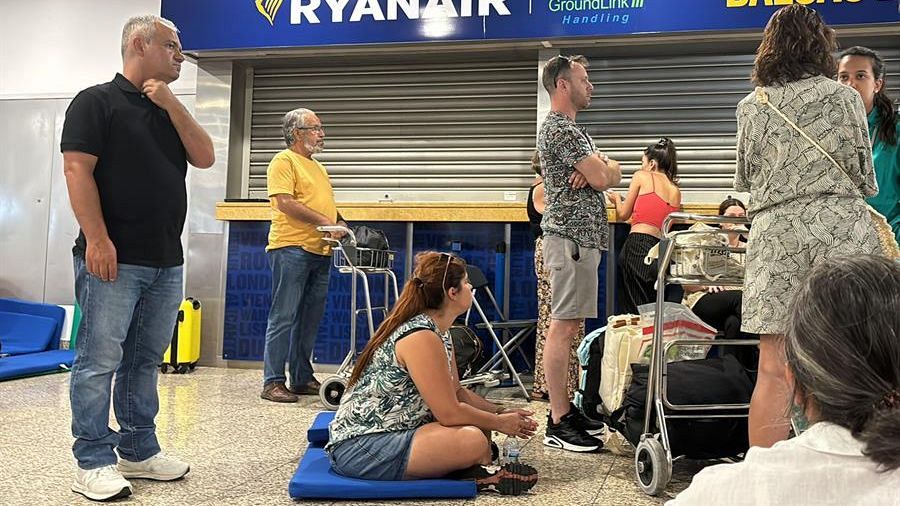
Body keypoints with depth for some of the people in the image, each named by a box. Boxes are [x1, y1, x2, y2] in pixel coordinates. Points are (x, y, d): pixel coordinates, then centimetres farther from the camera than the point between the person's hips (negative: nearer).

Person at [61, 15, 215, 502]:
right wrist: (96, 239, -18)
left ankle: (138, 451, 22)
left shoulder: (170, 109, 19)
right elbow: (77, 171, -10)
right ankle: (93, 462, 7)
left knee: (145, 361, 12)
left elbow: (204, 157, 7)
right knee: (99, 361, -2)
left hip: (166, 261, 7)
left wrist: (171, 104, -2)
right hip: (113, 258, -7)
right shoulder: (96, 101, -2)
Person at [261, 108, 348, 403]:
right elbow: (284, 202, -16)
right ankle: (272, 382, 1)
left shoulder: (318, 167, 24)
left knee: (310, 319, 12)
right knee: (284, 317, -6)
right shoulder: (284, 161, -4)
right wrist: (323, 221, -19)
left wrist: (339, 223, 8)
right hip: (291, 248, -8)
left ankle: (303, 379, 21)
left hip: (320, 252, 9)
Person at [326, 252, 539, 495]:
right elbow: (450, 412, -22)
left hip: (391, 431, 11)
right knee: (473, 441, -26)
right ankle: (478, 475, 0)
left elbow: (456, 392, 14)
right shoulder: (421, 338, -22)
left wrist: (500, 411, 4)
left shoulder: (440, 332, 9)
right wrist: (499, 422, -8)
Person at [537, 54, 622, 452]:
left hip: (580, 237, 11)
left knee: (567, 326, 11)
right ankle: (558, 423, -5)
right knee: (563, 326, -9)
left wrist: (599, 168, -6)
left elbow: (614, 172, 17)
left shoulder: (570, 128, 23)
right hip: (572, 237, -11)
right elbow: (603, 179, -16)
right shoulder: (560, 128, -11)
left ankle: (564, 408, 19)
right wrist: (601, 169, 8)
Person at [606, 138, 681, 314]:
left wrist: (616, 199, 29)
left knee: (635, 309, -4)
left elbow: (623, 215, 8)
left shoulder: (642, 176, 6)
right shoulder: (677, 192, 19)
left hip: (637, 245, -5)